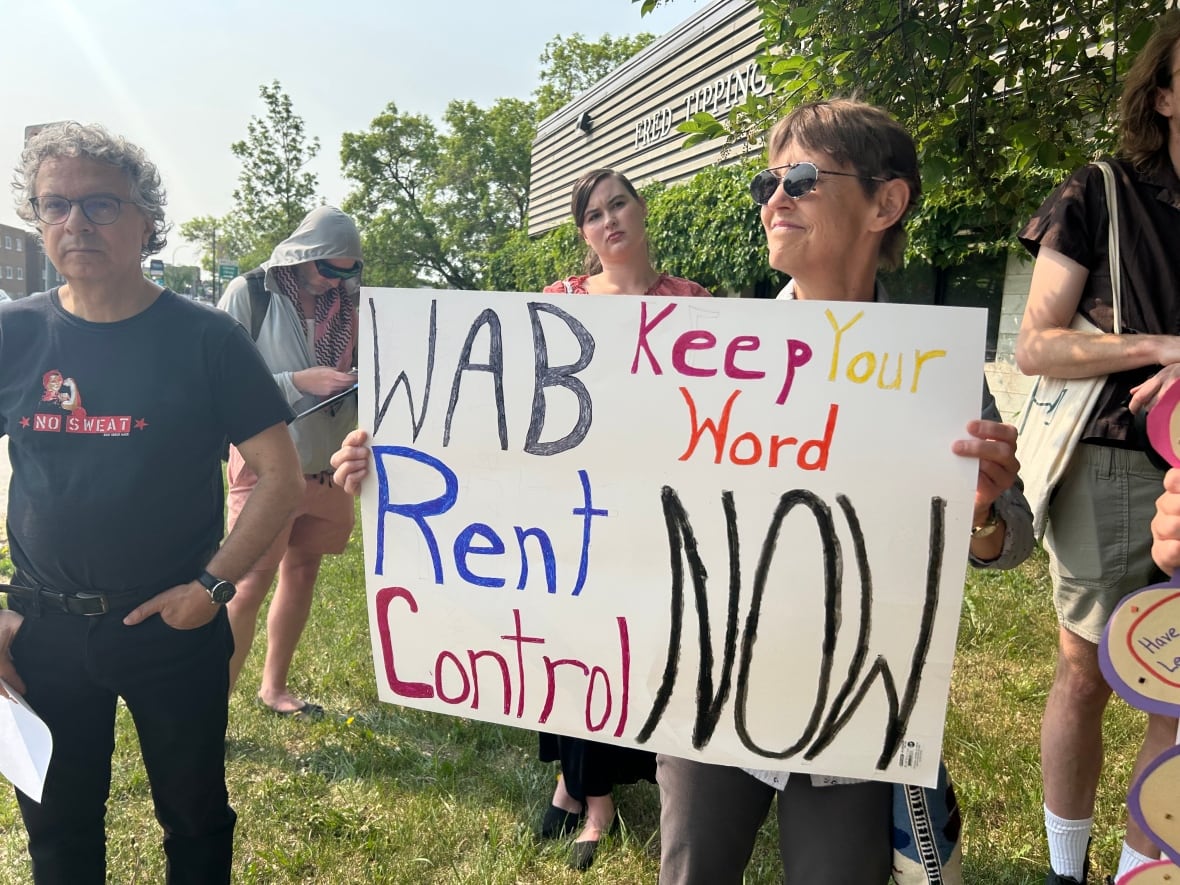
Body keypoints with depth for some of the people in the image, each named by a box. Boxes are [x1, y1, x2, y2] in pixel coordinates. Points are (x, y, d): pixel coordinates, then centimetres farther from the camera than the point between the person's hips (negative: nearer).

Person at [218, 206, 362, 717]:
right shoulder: (249, 294, -8)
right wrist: (299, 382, -21)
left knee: (302, 574, 13)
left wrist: (359, 381, -4)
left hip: (326, 465, 6)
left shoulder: (343, 304, 6)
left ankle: (273, 687, 29)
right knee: (249, 585, -4)